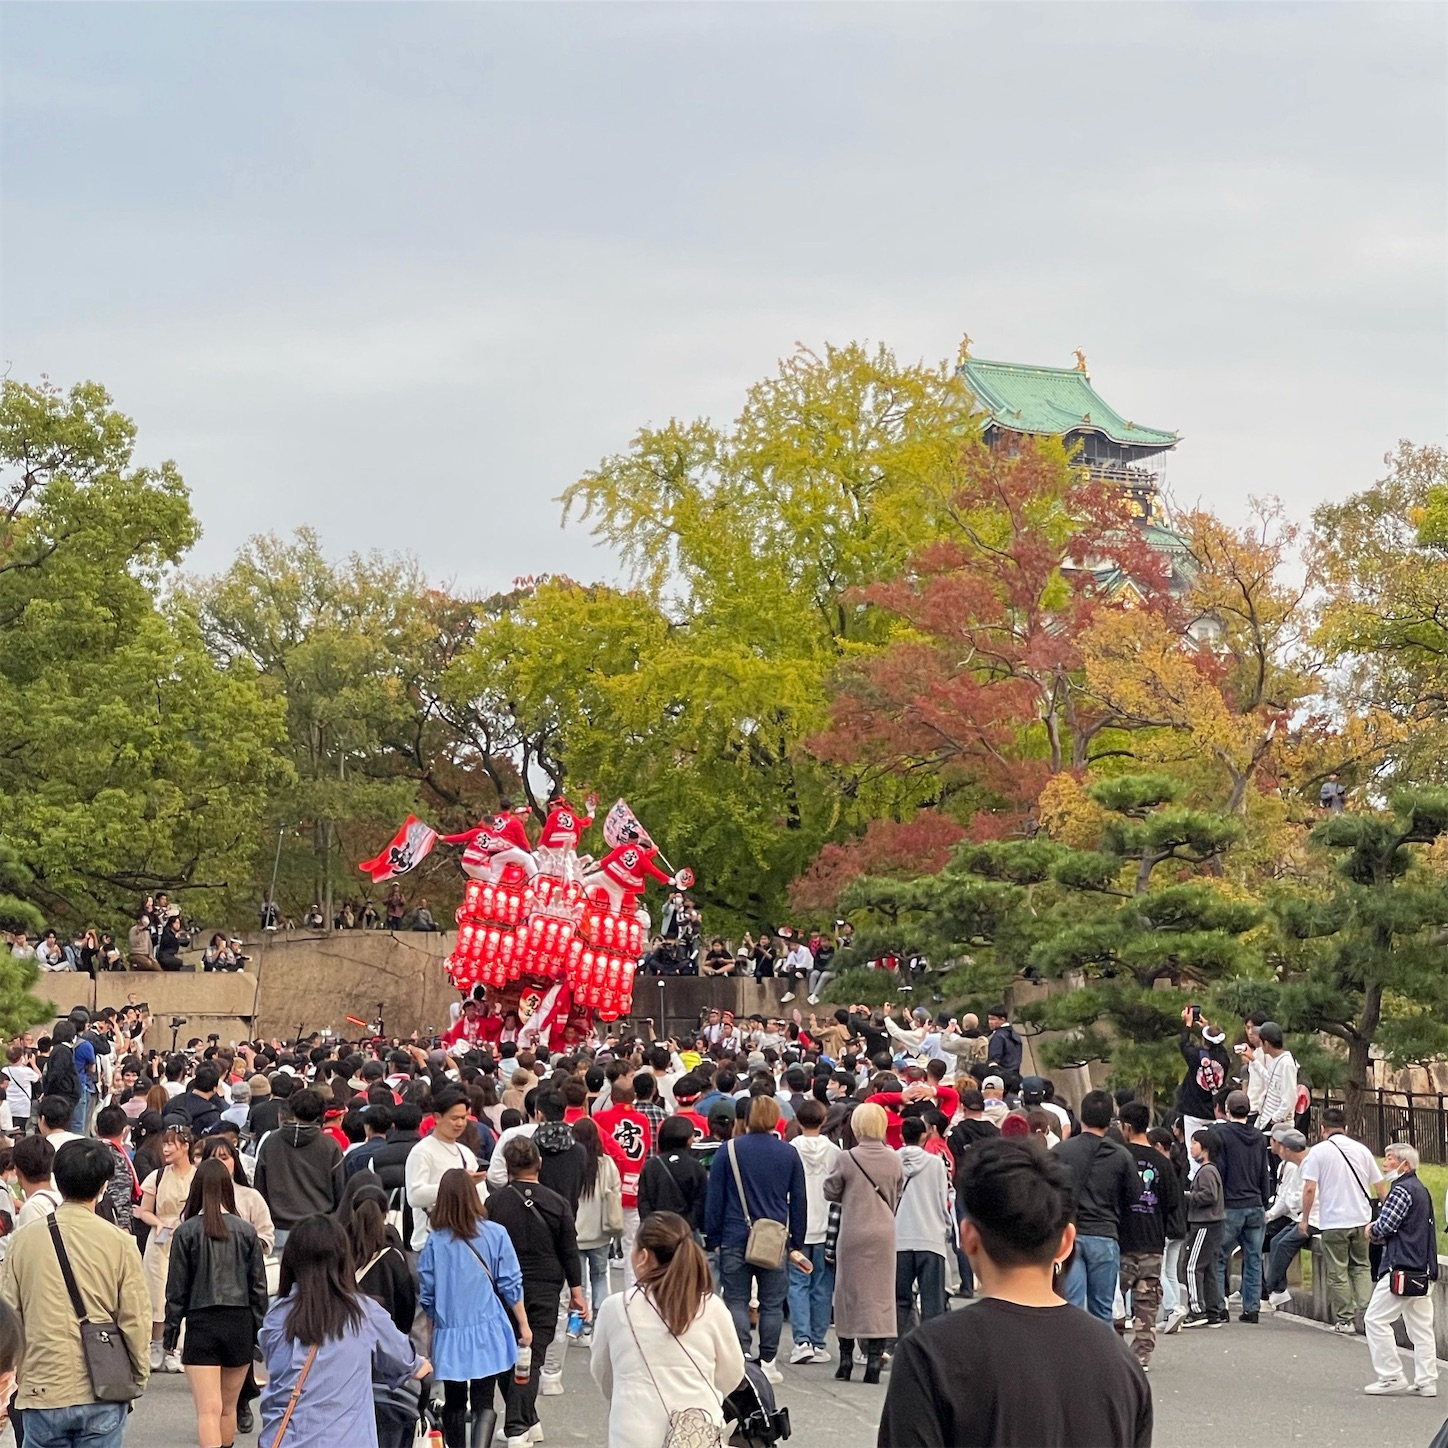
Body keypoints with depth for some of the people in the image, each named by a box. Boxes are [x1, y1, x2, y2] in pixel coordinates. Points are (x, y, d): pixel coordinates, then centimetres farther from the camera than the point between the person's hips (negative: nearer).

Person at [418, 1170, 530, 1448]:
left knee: (454, 1403, 14)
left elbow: (426, 1296, 2)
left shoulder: (434, 1241, -6)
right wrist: (523, 1325, 11)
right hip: (487, 1333, -1)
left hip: (449, 1335, 1)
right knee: (483, 1403, 2)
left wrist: (431, 1334, 17)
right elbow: (511, 1286, -1)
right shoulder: (495, 1234, -6)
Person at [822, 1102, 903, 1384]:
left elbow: (830, 1192, -1)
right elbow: (897, 1195, 8)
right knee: (881, 1294, 5)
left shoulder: (847, 1159, -11)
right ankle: (874, 1360, 0)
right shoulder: (894, 1160, -3)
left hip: (853, 1232, -2)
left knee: (849, 1291, 9)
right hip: (884, 1233, 2)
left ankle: (846, 1359, 12)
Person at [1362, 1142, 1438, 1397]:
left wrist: (1371, 1231, 4)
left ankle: (1391, 1376, -6)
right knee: (1421, 1326, 9)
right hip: (1424, 1271, 10)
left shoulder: (1402, 1190, -12)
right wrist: (1379, 1232, 9)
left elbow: (1384, 1226, -17)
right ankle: (1426, 1381, 7)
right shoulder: (1422, 1190, 19)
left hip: (1401, 1269, -10)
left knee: (1375, 1319, -5)